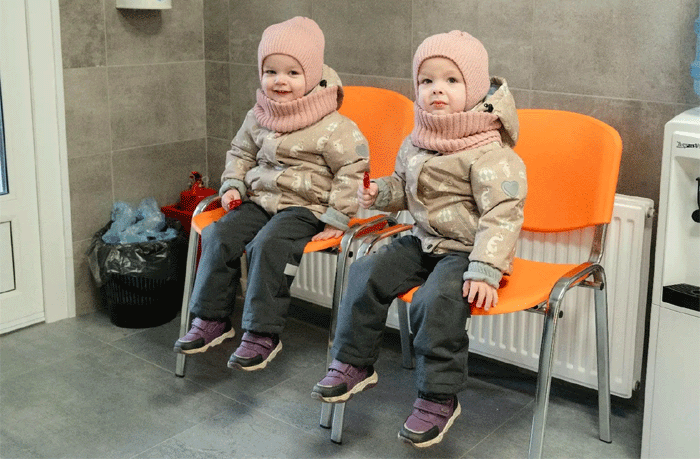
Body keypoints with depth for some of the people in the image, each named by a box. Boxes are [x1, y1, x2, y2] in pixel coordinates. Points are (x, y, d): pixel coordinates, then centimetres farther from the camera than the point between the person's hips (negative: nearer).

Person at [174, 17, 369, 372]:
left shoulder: (331, 126, -12)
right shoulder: (257, 118, 7)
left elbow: (352, 168, -9)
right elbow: (240, 152, 24)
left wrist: (336, 219, -10)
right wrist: (233, 185, 7)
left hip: (304, 208, -6)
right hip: (259, 200, 6)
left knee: (267, 246, -28)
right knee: (219, 236, -13)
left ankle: (262, 333, -17)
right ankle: (211, 319, 0)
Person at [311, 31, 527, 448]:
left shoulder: (489, 153, -19)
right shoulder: (416, 143, 6)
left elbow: (502, 214, -23)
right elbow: (404, 186, 22)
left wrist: (485, 271, -31)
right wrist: (379, 193, -1)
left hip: (466, 249, -7)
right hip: (424, 241, 8)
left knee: (437, 300, -29)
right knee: (368, 273, -5)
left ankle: (438, 398, -11)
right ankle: (354, 363, 11)